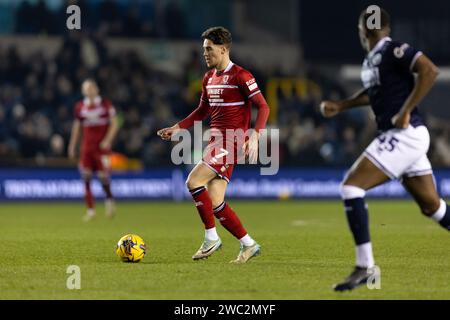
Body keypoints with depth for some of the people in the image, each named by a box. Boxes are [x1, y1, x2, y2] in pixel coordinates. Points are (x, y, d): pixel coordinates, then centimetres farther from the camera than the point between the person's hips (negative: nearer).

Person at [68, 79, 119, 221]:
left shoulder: (106, 104, 0)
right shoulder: (80, 107, 9)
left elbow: (114, 124, 1)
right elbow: (77, 127, 17)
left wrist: (107, 140, -11)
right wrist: (72, 146, 15)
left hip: (102, 146, -3)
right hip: (86, 146, 3)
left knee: (103, 176, -9)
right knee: (86, 177, -5)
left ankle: (109, 199, 20)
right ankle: (90, 209, 0)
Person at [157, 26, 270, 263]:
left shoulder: (240, 76, -9)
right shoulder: (209, 77, 16)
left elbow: (263, 106, -11)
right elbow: (202, 111, 26)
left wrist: (255, 136, -23)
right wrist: (177, 128, 17)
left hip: (231, 142, -8)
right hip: (215, 140, 8)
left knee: (193, 181, -19)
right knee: (215, 204, 1)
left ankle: (211, 238, -9)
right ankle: (248, 244, 12)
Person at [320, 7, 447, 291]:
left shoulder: (394, 51, -13)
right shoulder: (371, 60, 14)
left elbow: (430, 71, -23)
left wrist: (406, 111, -23)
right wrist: (341, 106, 27)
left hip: (405, 134, -9)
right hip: (401, 137, 9)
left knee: (351, 186, -14)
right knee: (432, 206, 15)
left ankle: (365, 266, -15)